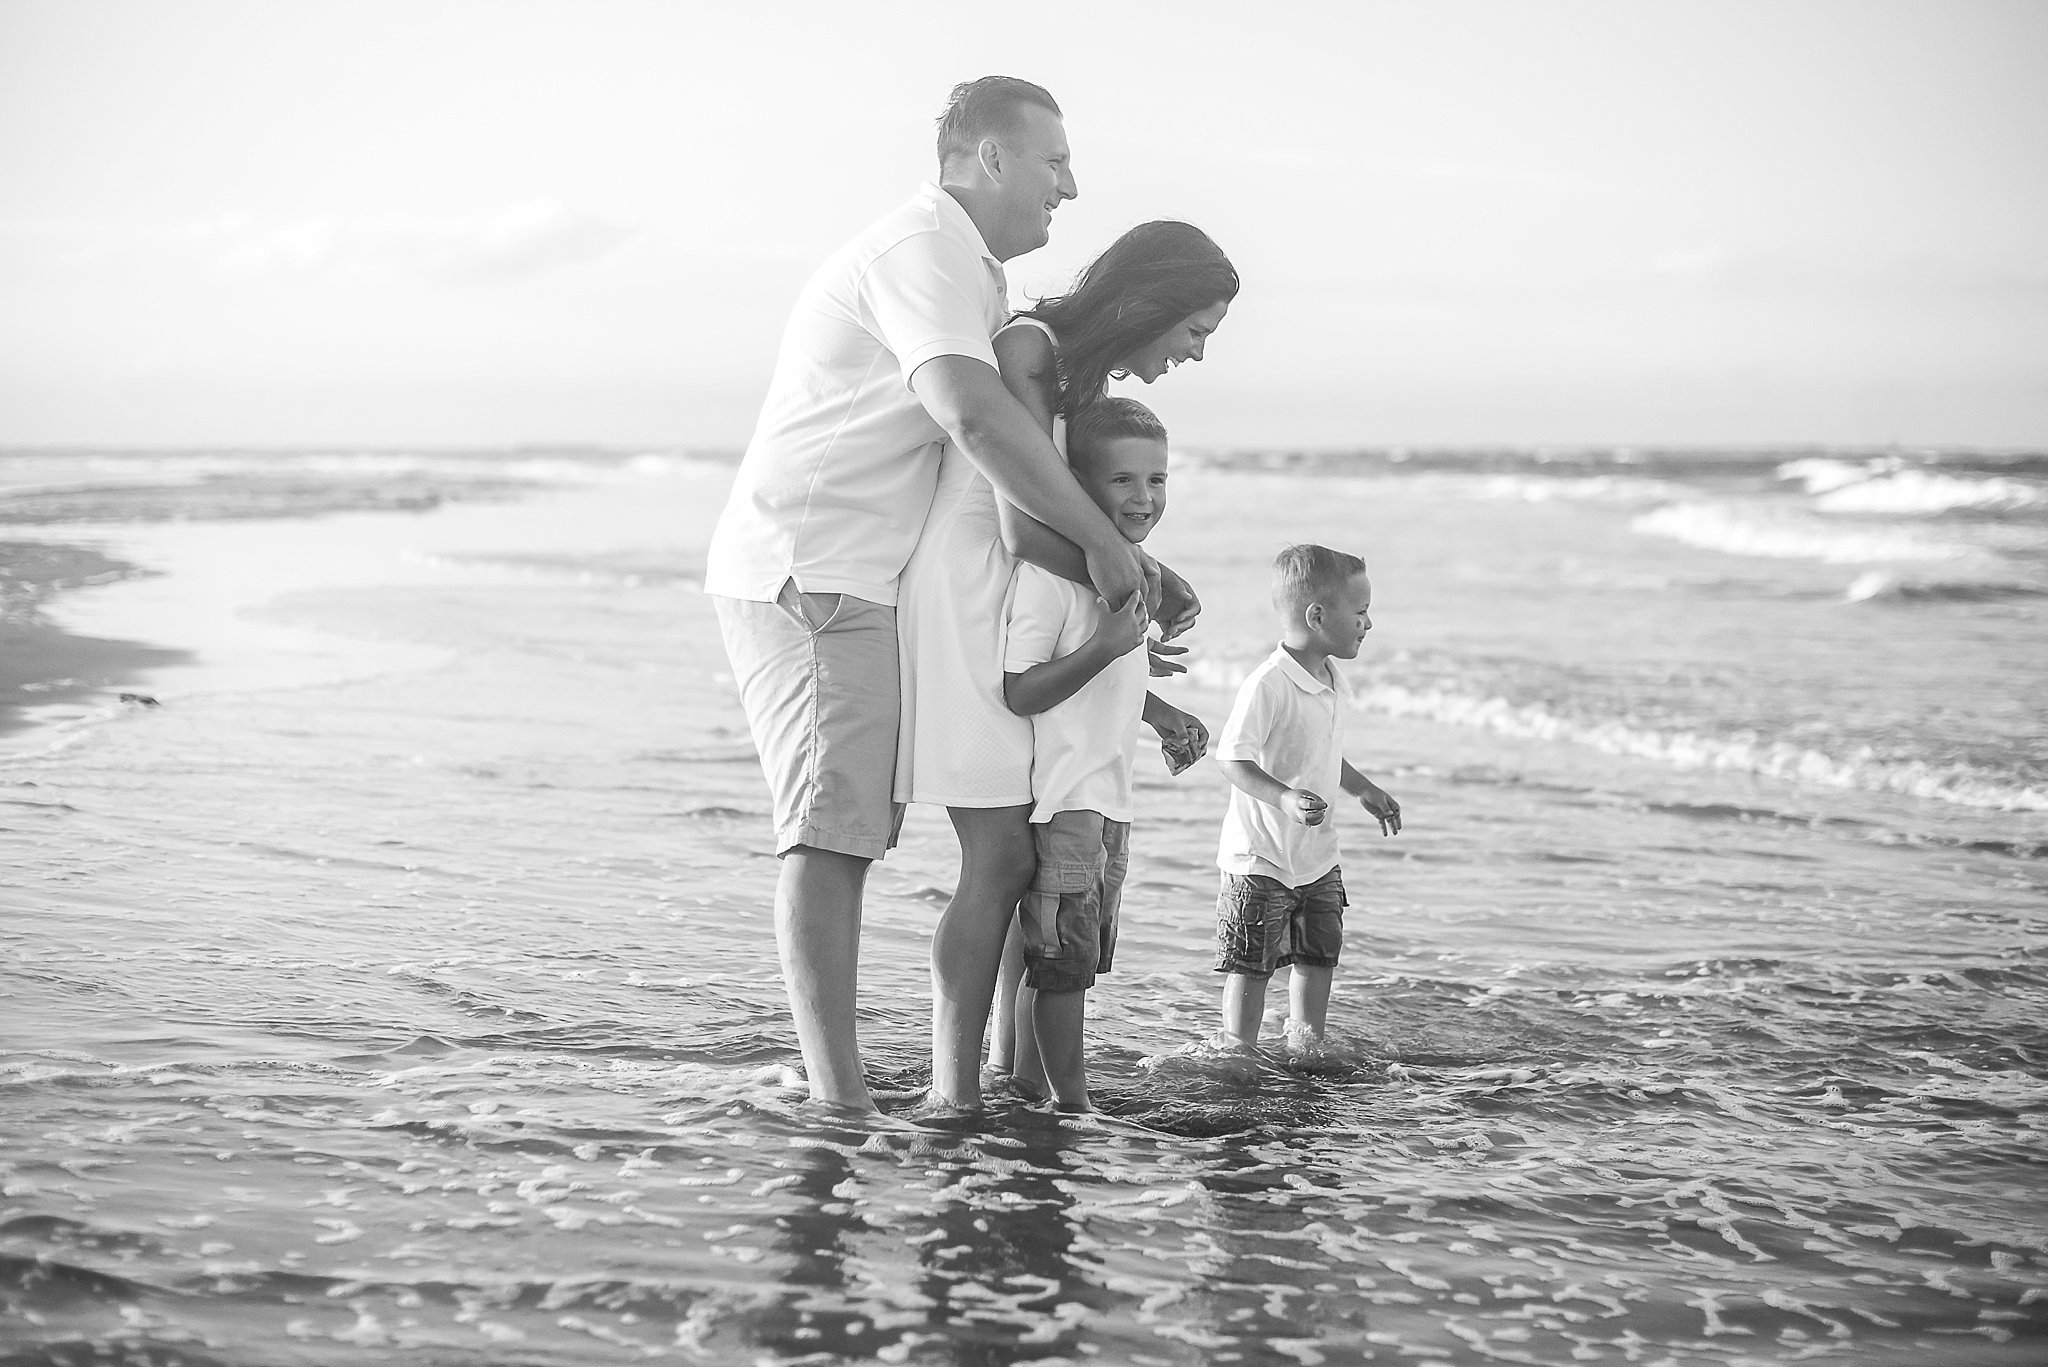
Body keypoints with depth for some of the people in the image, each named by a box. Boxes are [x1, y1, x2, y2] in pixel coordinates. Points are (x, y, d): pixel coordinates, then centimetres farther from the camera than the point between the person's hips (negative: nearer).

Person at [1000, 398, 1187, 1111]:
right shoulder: (1048, 571, -18)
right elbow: (1017, 693, -22)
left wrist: (1163, 712, 28)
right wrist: (1105, 647, -27)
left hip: (1108, 799, 10)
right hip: (1061, 801, -10)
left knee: (1062, 962, 15)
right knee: (1061, 959, -3)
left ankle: (1030, 1090, 24)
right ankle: (1072, 1103, 4)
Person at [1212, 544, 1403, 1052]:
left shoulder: (1331, 682, 6)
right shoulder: (1267, 686, -23)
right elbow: (1233, 759, -25)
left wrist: (1365, 789, 24)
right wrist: (1285, 799, -36)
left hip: (1318, 856, 8)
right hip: (1261, 858, -8)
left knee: (1320, 956, 14)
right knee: (1252, 963, 2)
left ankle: (1305, 1049, 27)